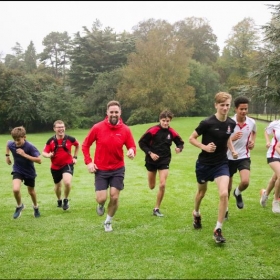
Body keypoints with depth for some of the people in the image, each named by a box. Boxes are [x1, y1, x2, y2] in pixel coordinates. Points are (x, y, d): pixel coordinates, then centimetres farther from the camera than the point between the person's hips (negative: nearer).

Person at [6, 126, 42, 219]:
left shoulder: (30, 147, -29)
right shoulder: (11, 144, -18)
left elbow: (39, 160, -32)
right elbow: (7, 143, 8)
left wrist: (24, 155, -37)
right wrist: (7, 155, 8)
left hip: (29, 172, -1)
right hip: (18, 170, 1)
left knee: (31, 192, 17)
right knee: (15, 189, -22)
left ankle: (35, 207, 48)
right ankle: (19, 206, 9)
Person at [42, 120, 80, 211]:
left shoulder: (70, 139, -10)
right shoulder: (50, 141, -10)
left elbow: (77, 145, 11)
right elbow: (44, 153, -7)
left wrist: (75, 157, 8)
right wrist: (48, 155, -30)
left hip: (67, 164, -2)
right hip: (55, 167, 2)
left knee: (67, 182, -26)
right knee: (57, 186, 18)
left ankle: (66, 200, 2)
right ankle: (59, 200, 50)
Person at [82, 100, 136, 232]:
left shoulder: (125, 130, -8)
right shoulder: (97, 127, -10)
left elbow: (132, 146, -1)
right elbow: (85, 145, 0)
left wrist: (131, 151, -25)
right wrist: (88, 162, -8)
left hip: (118, 169, 1)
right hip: (101, 170, -1)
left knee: (114, 197, 1)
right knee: (101, 199, -6)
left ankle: (108, 221, 26)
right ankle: (100, 205, 34)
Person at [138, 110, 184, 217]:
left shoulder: (172, 132, -7)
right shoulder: (152, 130, -16)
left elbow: (180, 143, 7)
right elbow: (141, 143, -10)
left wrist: (179, 148, -16)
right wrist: (150, 153, -20)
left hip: (164, 160, 1)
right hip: (151, 160, -1)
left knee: (162, 185, -11)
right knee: (152, 187, 12)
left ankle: (156, 209, 3)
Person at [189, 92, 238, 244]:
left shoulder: (231, 123, -5)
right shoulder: (207, 123, -20)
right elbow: (191, 138, -10)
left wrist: (232, 150, -1)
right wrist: (204, 147, -25)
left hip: (221, 163, 2)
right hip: (204, 163, -2)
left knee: (224, 194, -17)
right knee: (201, 192, 19)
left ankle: (218, 230, -5)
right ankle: (196, 214, 53)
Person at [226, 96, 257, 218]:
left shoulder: (252, 122, -5)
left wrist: (253, 141, 1)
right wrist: (232, 138, -31)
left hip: (244, 157, 1)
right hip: (229, 158, -1)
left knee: (245, 182, -21)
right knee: (227, 187, 9)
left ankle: (238, 193, 15)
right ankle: (225, 209, 33)